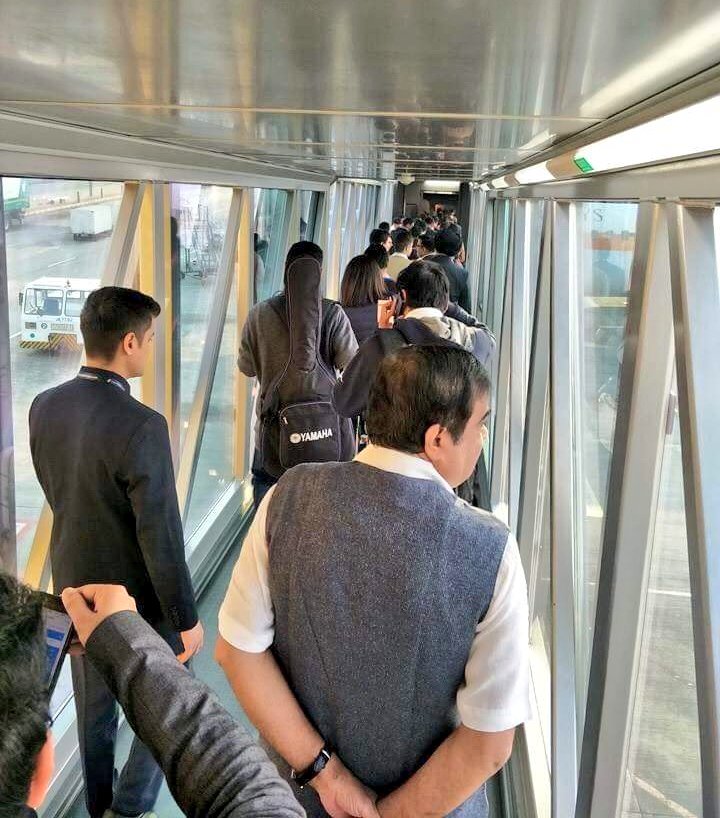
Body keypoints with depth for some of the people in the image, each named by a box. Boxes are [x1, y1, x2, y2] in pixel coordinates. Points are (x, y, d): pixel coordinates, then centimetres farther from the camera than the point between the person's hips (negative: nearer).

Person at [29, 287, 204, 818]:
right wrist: (187, 618, -14)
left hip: (75, 584, 7)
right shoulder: (142, 426, -29)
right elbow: (161, 536, -25)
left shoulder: (45, 407, -7)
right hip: (138, 596, -6)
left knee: (93, 706, 23)